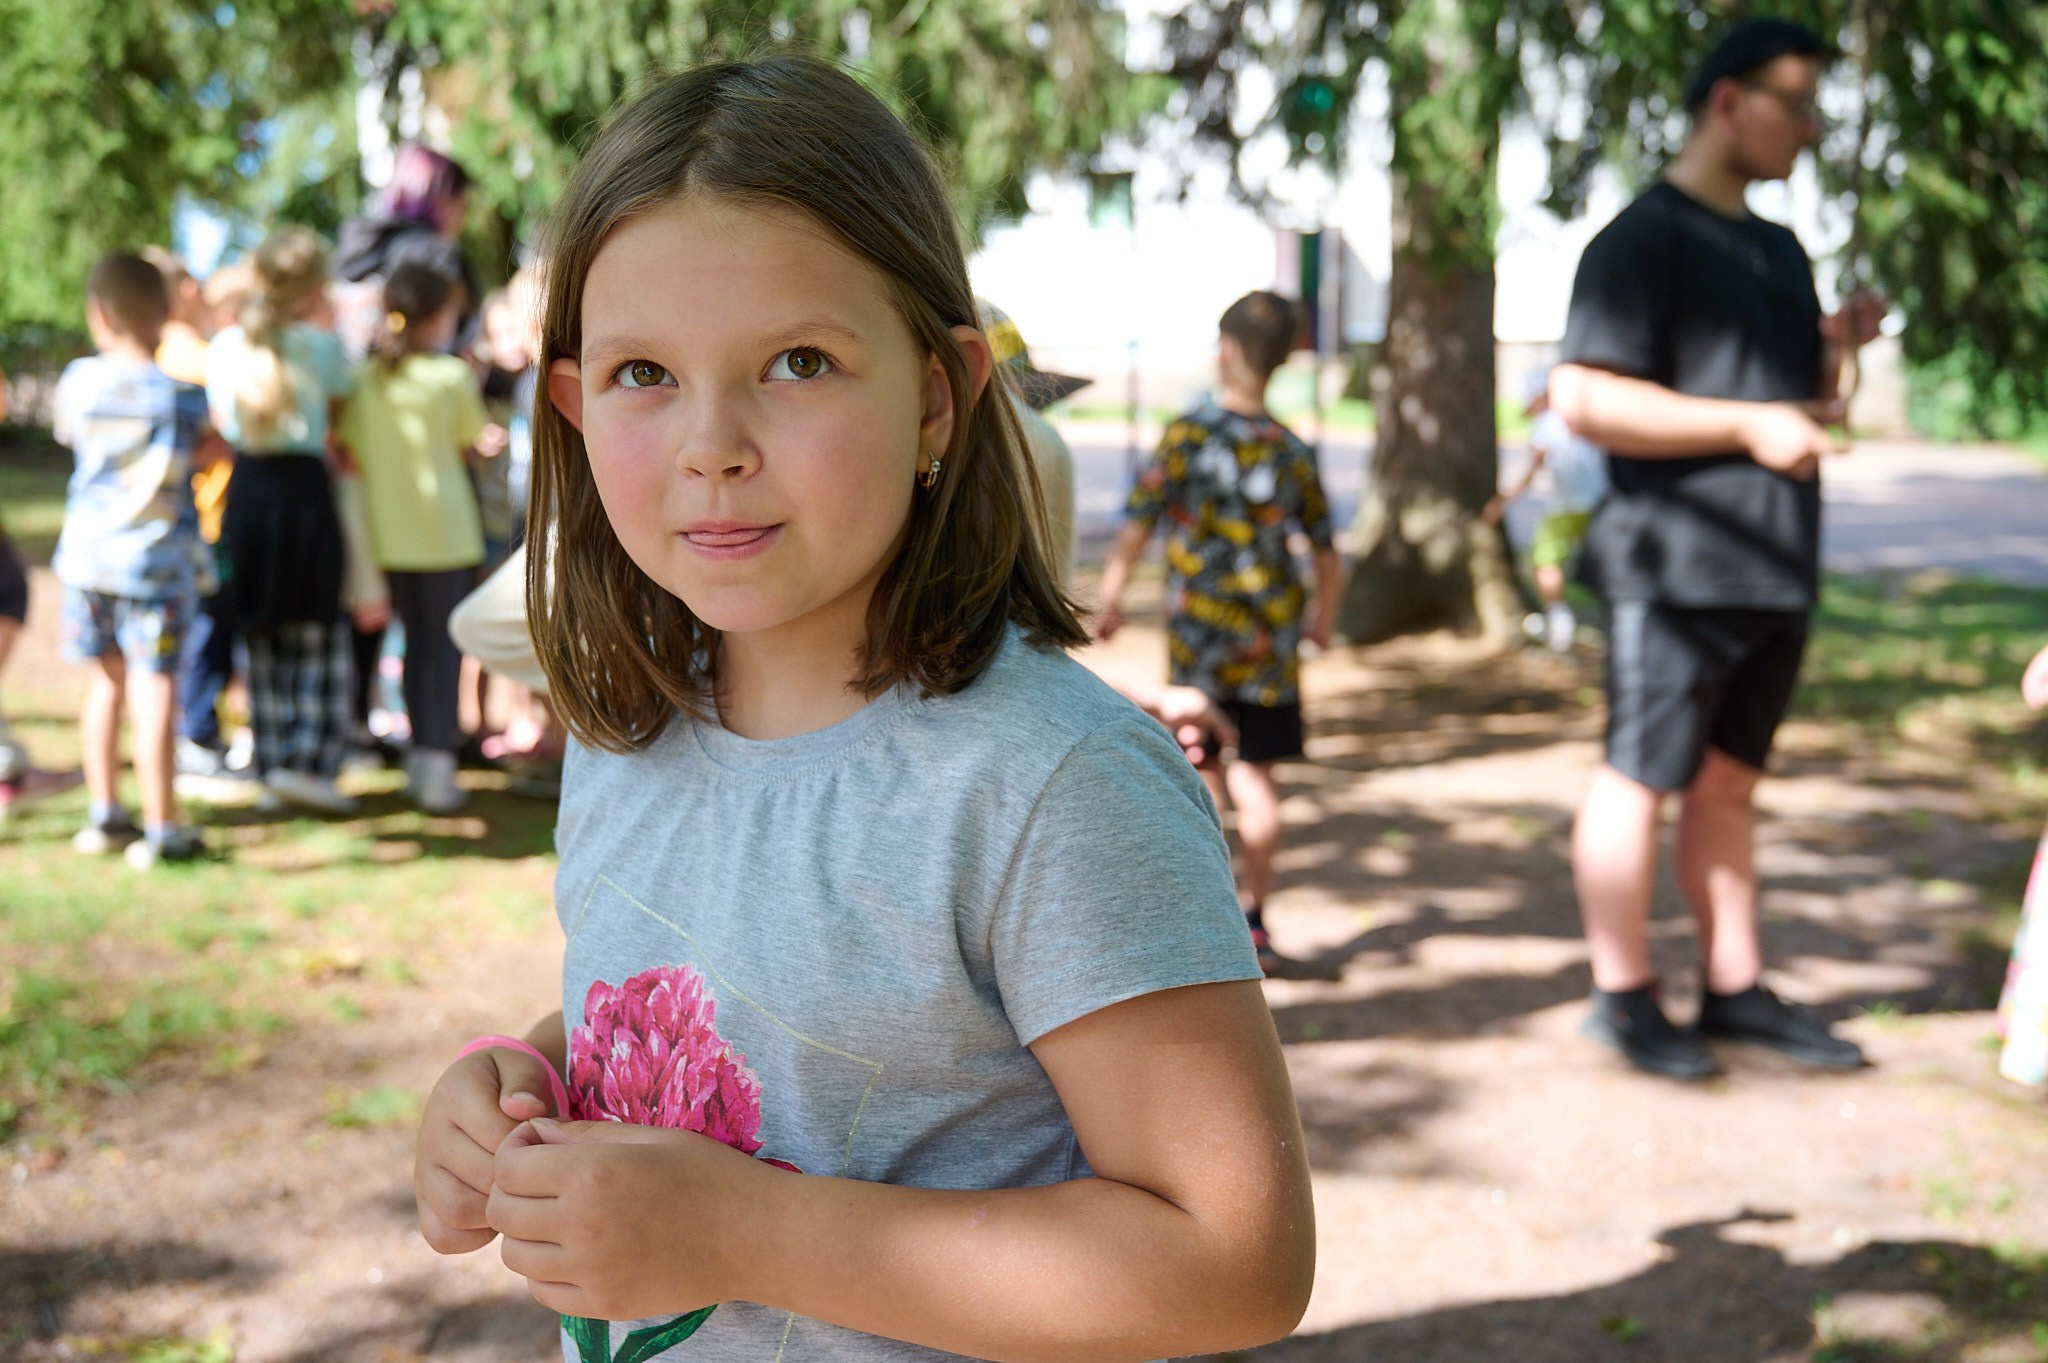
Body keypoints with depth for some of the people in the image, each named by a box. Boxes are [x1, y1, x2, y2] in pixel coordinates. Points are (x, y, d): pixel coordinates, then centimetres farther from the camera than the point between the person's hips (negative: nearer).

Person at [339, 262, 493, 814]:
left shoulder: (364, 378, 2)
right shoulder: (451, 376, -9)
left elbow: (354, 453, 5)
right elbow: (473, 438, 5)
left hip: (387, 534, 4)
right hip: (444, 530, -4)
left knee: (416, 640, 16)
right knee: (445, 644, 2)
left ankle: (419, 757, 22)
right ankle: (437, 766, -3)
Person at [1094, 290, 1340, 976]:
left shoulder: (1188, 435, -9)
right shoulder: (1292, 451, 0)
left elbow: (1137, 522, -12)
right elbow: (1325, 545, 7)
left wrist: (1110, 597, -1)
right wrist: (1323, 616, 22)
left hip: (1199, 629, -2)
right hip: (1272, 633, 2)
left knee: (1204, 771, 10)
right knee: (1254, 774, 9)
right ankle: (1253, 918, 12)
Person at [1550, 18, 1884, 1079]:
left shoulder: (1777, 251, 20)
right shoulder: (1643, 239, -7)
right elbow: (1584, 398, -18)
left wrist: (1835, 350, 5)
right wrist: (1749, 424, -21)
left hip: (1774, 570, 8)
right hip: (1675, 564, -8)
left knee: (1728, 782, 13)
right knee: (1641, 775, -2)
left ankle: (1736, 990, 20)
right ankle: (1623, 996, 7)